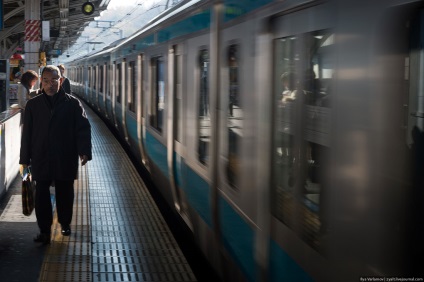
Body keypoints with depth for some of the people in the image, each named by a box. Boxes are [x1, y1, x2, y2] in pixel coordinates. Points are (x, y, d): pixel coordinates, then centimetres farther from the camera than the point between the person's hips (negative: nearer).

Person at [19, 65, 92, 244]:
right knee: (41, 195, 0)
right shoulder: (33, 105, 4)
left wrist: (84, 152, -14)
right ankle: (44, 231, 7)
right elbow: (27, 133, 7)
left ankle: (65, 223, 32)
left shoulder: (72, 103, -1)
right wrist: (24, 160, 6)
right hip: (40, 160, 1)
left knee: (65, 194, 12)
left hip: (66, 159, -1)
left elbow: (83, 128, -2)